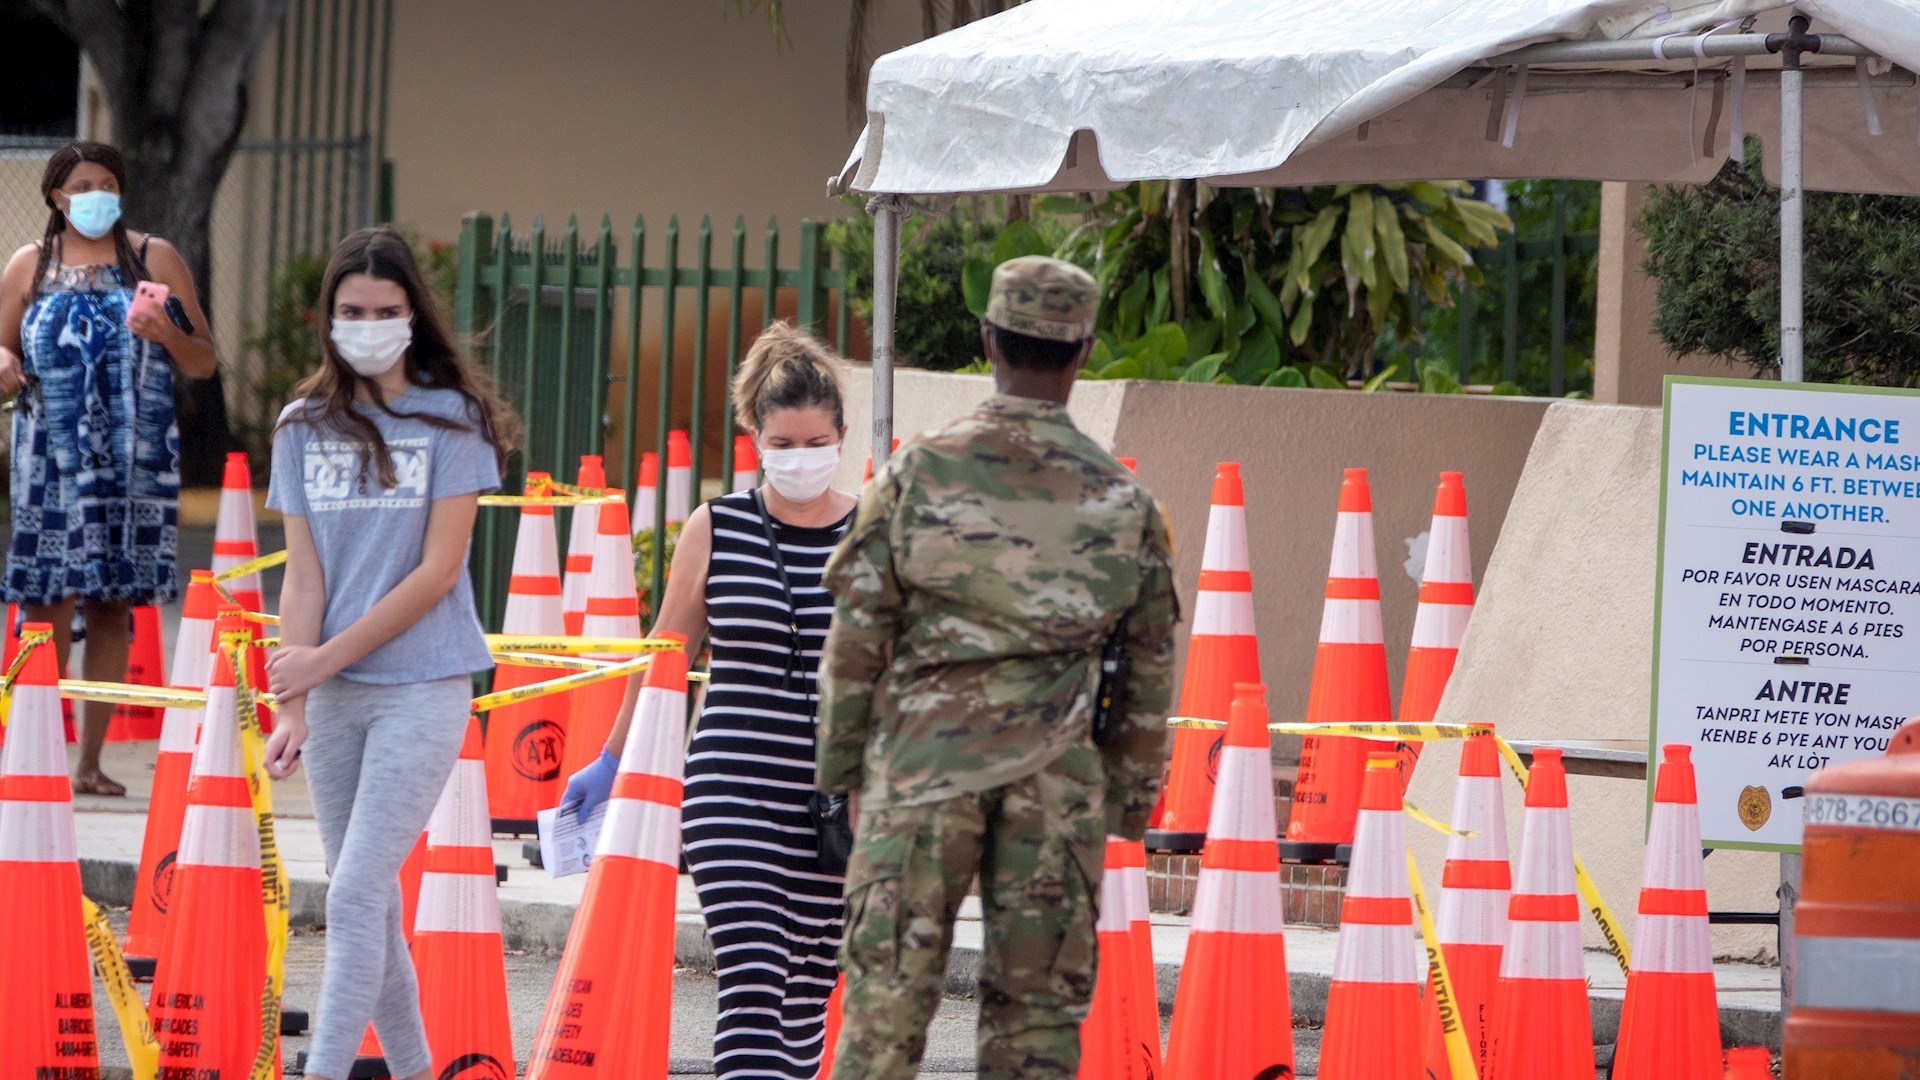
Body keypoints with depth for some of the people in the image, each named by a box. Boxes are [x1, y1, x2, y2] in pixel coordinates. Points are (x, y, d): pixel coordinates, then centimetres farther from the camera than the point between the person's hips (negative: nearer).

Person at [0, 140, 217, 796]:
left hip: (135, 464, 1)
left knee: (114, 607, 1)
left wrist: (168, 334, -13)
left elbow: (203, 365, 8)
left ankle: (90, 762, 7)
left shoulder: (155, 259, 9)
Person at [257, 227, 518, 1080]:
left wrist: (327, 656, -10)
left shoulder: (452, 418, -3)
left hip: (422, 688, -5)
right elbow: (303, 574, 4)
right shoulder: (305, 426, 8)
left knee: (355, 896, -15)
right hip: (333, 694, 5)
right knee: (367, 902, 9)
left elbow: (438, 570, -7)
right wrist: (294, 703, -7)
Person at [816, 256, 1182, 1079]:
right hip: (1057, 786, 1)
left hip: (924, 768, -1)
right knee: (1036, 1013, 5)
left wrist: (837, 776, 9)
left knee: (887, 1005, 1)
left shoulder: (917, 474, -3)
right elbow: (1149, 671, 8)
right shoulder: (1123, 500, 3)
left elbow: (856, 639, 0)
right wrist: (1131, 801, 17)